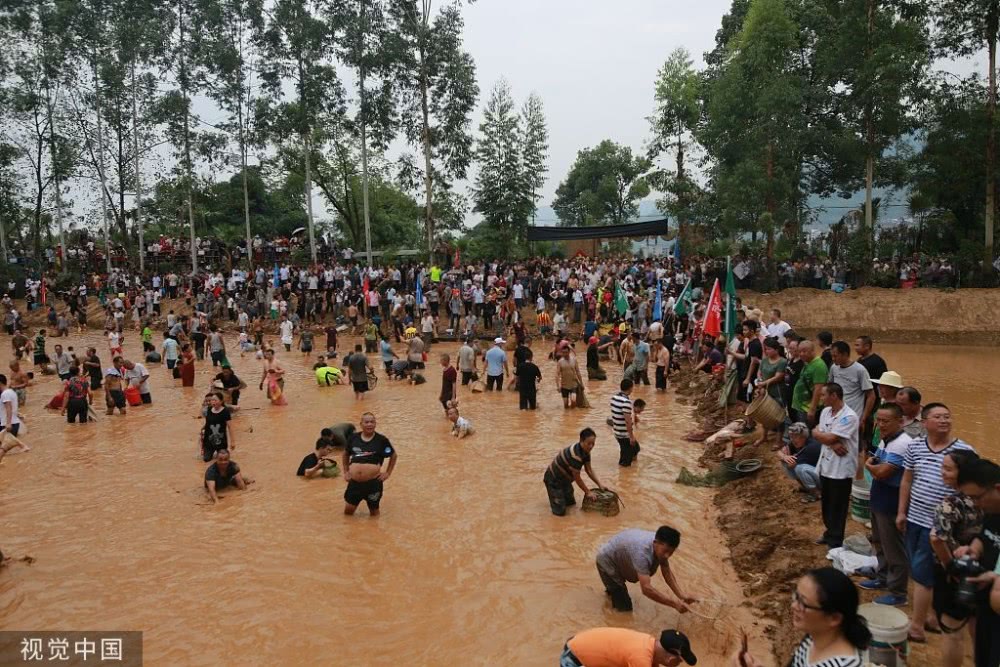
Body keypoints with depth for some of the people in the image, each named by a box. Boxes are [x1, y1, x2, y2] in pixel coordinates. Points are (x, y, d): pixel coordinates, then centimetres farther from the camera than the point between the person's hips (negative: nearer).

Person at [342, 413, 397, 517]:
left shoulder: (381, 440, -5)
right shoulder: (354, 438, 3)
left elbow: (393, 455, 9)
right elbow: (346, 454, 21)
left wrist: (388, 473, 3)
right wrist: (346, 471, 14)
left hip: (373, 483, -2)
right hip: (354, 483, 3)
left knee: (374, 514, 12)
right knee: (348, 512, 10)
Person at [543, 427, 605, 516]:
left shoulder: (585, 451, -7)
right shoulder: (575, 455, -35)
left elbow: (589, 470, 6)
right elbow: (577, 478, -24)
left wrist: (599, 484, 0)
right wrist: (588, 492, -13)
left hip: (564, 478, 9)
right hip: (553, 479, -9)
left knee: (571, 502, 19)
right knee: (560, 511, -11)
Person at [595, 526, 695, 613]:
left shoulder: (661, 545, -18)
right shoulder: (642, 552, -43)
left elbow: (667, 572, -6)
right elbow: (646, 588, -48)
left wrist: (681, 596, -19)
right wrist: (675, 604, -46)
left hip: (621, 558, 8)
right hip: (607, 561, -8)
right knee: (625, 607, -6)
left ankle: (612, 588, 43)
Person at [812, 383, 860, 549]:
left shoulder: (849, 416, -21)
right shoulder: (826, 412, 5)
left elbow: (830, 438, -24)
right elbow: (818, 434, -1)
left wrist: (817, 432, -5)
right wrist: (833, 444, -19)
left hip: (841, 468, -8)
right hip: (826, 464, 8)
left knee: (837, 507, 5)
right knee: (826, 503, 20)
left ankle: (835, 541, 18)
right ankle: (830, 532, 38)